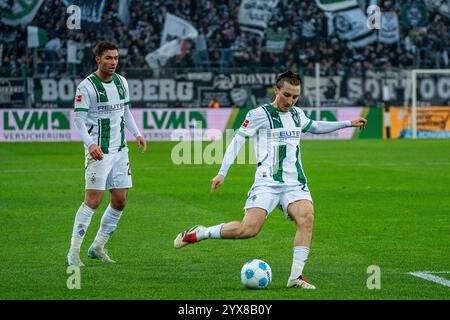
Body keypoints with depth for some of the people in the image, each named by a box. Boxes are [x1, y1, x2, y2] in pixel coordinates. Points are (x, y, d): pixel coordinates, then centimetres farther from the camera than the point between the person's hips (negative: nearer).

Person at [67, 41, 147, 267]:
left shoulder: (121, 82, 10)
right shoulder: (86, 86, -11)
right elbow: (79, 120, -15)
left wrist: (137, 134, 9)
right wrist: (91, 144, -29)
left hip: (120, 150, 7)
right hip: (98, 152, -7)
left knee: (120, 201, 6)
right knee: (93, 200, -12)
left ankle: (98, 247, 18)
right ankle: (74, 251, -6)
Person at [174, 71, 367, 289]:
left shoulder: (297, 114, 16)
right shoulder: (260, 114, -2)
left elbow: (314, 127, 37)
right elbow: (238, 140, -2)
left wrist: (348, 123, 36)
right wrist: (222, 173, -8)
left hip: (295, 183, 5)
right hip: (267, 182, -5)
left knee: (306, 217, -25)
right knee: (248, 229, -18)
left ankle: (296, 276, -23)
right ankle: (197, 234, 4)